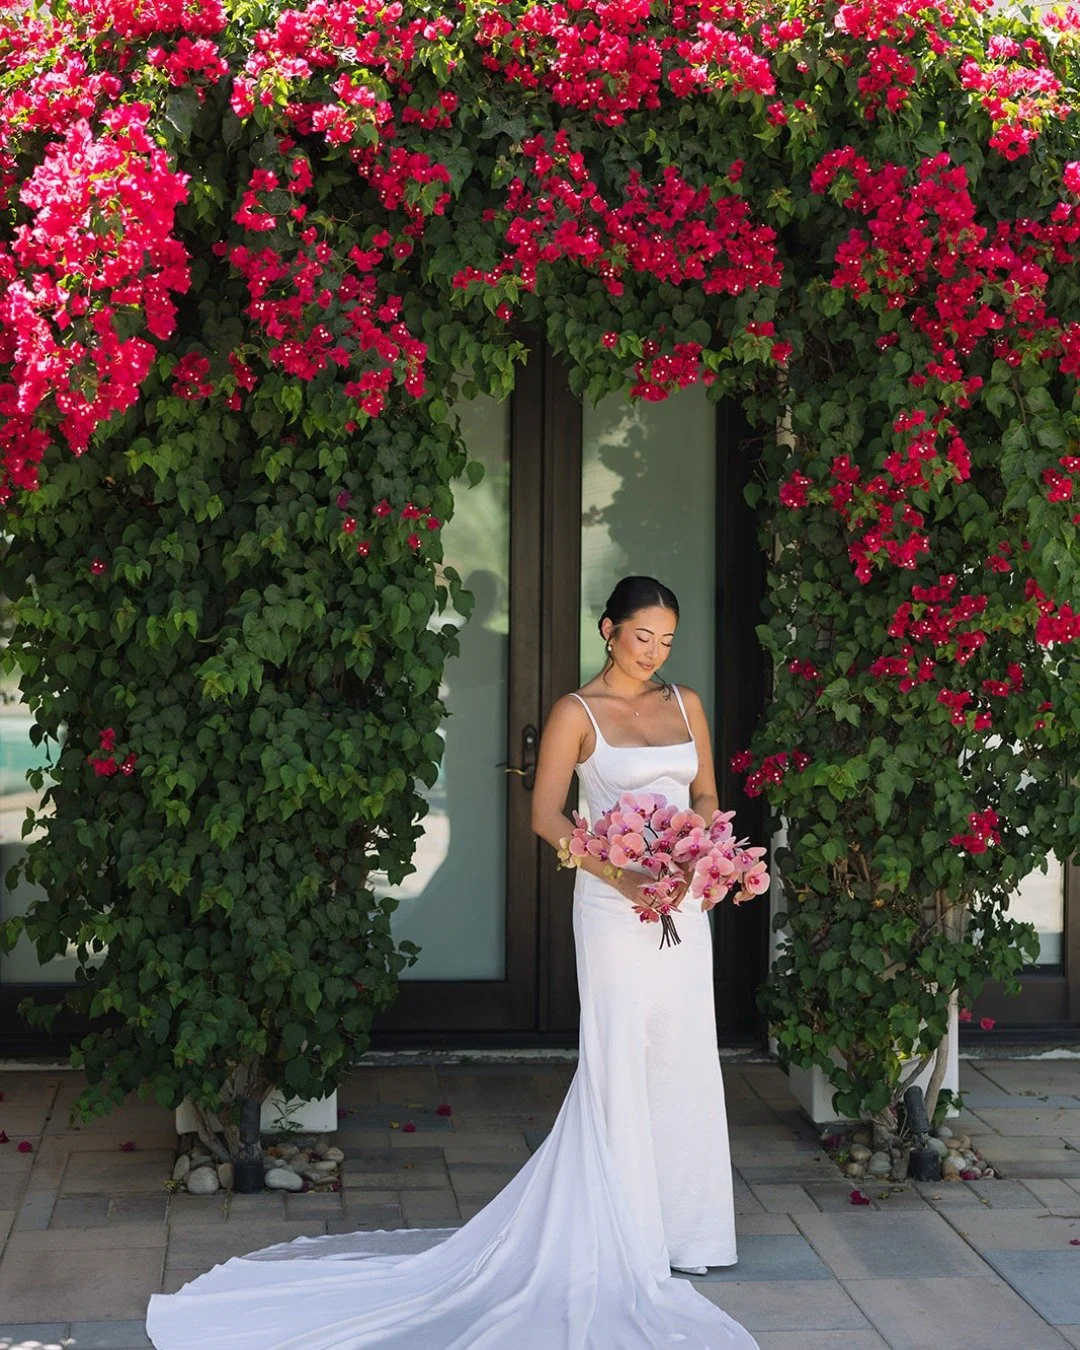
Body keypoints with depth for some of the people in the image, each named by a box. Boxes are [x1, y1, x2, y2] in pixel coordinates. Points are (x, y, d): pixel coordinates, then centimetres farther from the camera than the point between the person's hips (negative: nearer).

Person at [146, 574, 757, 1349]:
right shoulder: (577, 713, -4)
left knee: (684, 1058, 10)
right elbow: (546, 814, -7)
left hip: (684, 901, 5)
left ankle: (680, 1222, 22)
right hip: (616, 905, -5)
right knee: (620, 1062, -2)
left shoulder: (686, 704, 11)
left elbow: (706, 796, 14)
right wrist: (615, 870, -20)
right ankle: (622, 1235, 8)